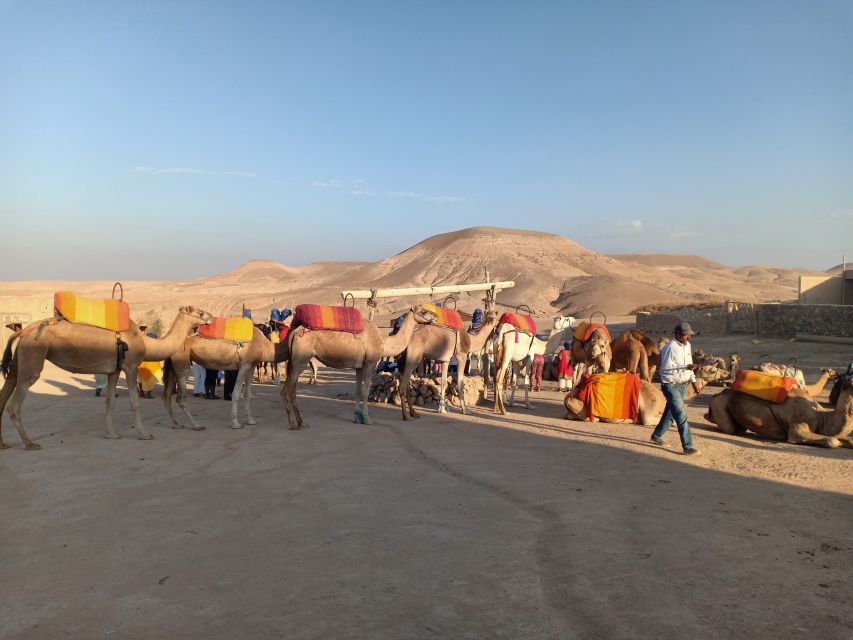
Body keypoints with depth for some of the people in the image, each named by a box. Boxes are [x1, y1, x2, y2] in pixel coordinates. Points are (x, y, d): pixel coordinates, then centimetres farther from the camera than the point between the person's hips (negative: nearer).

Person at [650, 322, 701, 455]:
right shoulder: (670, 348, -18)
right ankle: (687, 446, -6)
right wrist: (685, 367, -28)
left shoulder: (687, 345, 9)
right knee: (681, 415, -10)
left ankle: (656, 436, 33)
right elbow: (666, 368, -22)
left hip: (683, 385, 9)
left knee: (670, 412, 18)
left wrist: (693, 381, 17)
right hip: (671, 386, -9)